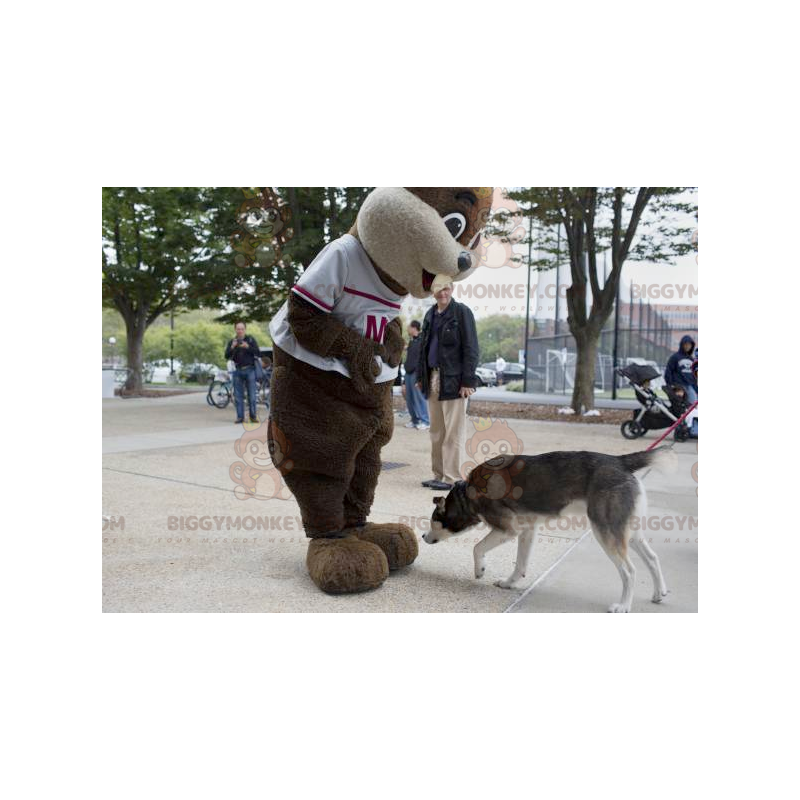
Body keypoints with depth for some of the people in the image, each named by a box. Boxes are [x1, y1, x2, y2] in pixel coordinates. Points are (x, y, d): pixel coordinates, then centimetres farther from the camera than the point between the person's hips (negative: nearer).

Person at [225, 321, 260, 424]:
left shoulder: (251, 340, 5)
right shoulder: (232, 341, 11)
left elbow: (258, 354, -4)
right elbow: (226, 356, 2)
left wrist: (248, 347, -19)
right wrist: (232, 347, -16)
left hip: (249, 370, -2)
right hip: (237, 370, 2)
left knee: (252, 395, -3)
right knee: (238, 395, 1)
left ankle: (253, 416, 3)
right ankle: (240, 417, 6)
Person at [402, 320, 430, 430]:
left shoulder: (421, 342, -10)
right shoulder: (411, 342, 17)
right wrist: (404, 381, 21)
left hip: (416, 374, -8)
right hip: (409, 374, 8)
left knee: (419, 399, -5)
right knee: (410, 400, 10)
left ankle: (425, 421, 2)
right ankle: (415, 420, 18)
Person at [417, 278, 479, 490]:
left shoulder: (462, 312, -4)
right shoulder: (431, 314, 15)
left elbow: (471, 349, -9)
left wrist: (467, 381, -14)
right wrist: (420, 376, 16)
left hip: (453, 380, -7)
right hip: (433, 379, 7)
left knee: (453, 431, -2)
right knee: (436, 431, 11)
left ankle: (452, 478, 4)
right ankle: (439, 475, 20)